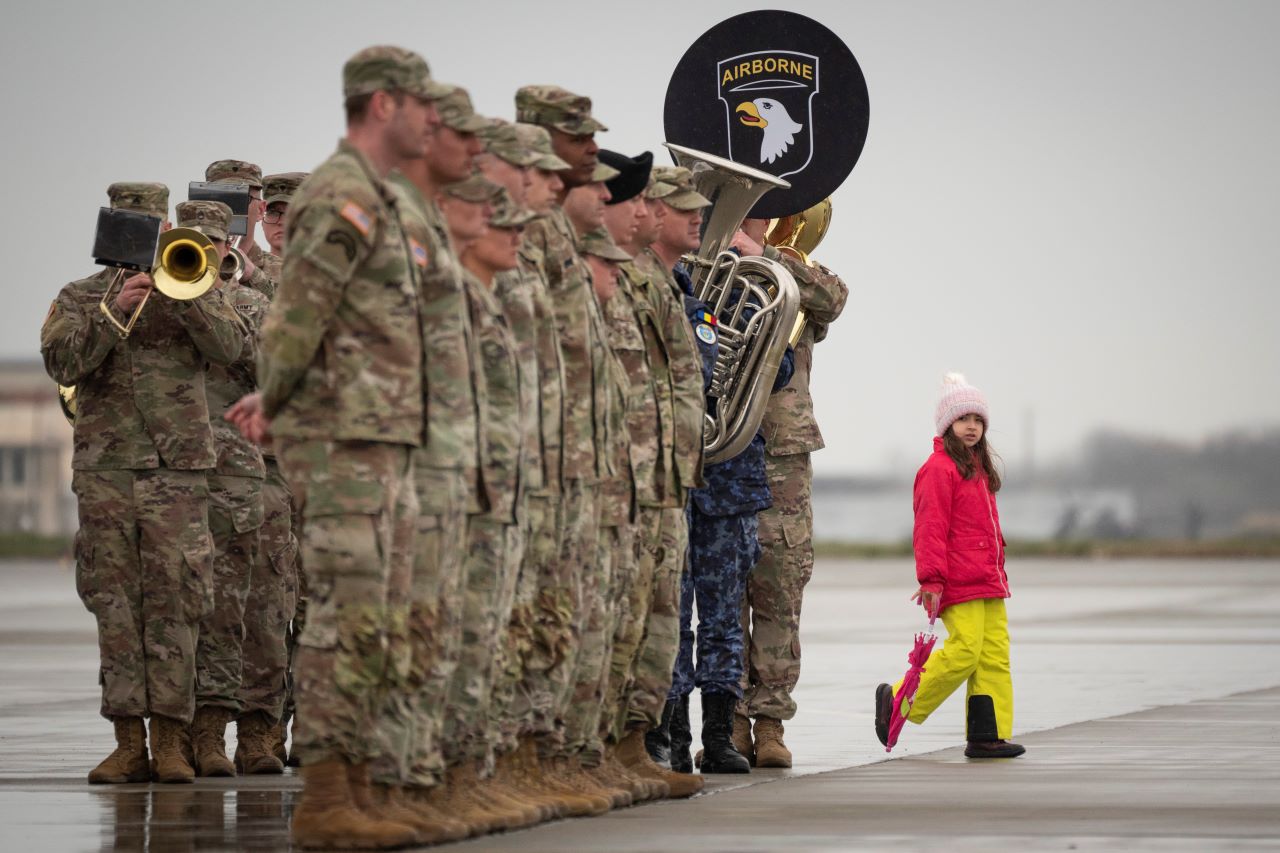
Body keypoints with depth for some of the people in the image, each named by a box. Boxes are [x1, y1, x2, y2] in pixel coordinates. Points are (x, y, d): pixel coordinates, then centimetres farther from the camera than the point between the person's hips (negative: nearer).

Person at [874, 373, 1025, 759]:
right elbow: (930, 528, -13)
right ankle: (897, 703, -1)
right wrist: (931, 579, -18)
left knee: (995, 655, 2)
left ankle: (988, 736, 2)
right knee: (964, 650, -15)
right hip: (959, 582, -9)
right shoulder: (939, 469, -7)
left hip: (988, 581, 9)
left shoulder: (978, 468, 21)